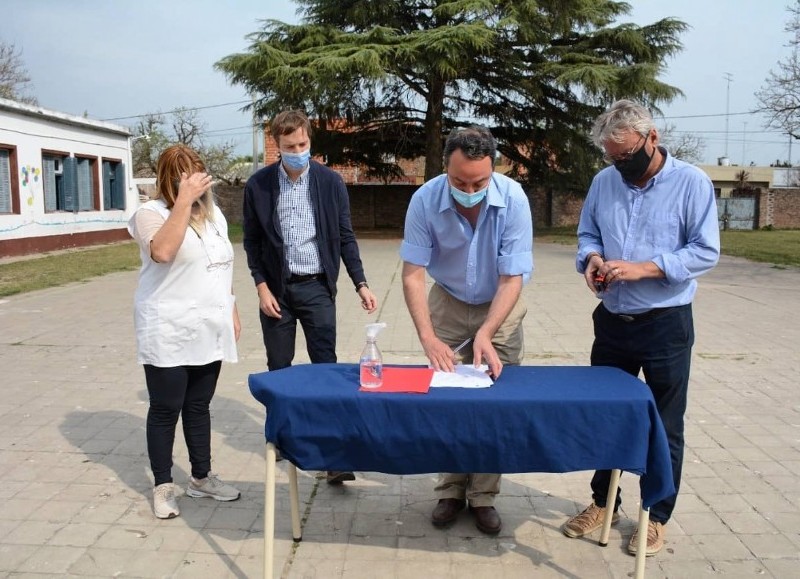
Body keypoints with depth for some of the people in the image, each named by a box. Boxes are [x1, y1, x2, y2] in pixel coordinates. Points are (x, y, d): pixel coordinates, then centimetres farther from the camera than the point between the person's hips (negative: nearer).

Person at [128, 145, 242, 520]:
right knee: (166, 410, 4)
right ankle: (163, 486, 19)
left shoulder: (213, 213, 11)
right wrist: (184, 200, -29)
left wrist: (232, 310, 15)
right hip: (169, 335, -6)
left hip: (209, 332, 6)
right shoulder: (152, 213, -11)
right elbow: (163, 252, -31)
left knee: (199, 407, 16)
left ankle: (201, 478, 28)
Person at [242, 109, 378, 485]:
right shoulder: (258, 185, -2)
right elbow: (251, 241, 4)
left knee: (325, 366, -5)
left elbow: (344, 236, 2)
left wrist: (361, 283, -5)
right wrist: (262, 287, -5)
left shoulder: (330, 181, -2)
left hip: (316, 286, -1)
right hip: (276, 288, 1)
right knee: (279, 368, 11)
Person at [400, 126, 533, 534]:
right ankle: (451, 490, 18)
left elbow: (512, 279, -24)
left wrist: (485, 335, -36)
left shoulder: (513, 199, -27)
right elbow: (412, 274, -21)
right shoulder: (425, 200, -24)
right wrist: (427, 337, -31)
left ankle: (483, 495, 16)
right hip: (448, 304, 1)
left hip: (500, 307, 0)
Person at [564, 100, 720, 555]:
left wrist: (643, 268, -24)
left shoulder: (692, 183, -10)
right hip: (612, 321, 5)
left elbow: (706, 251, -14)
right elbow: (587, 234, 12)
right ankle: (603, 502, 34)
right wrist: (592, 257, -11)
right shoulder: (604, 182, 4)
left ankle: (657, 517, 27)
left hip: (666, 326, -4)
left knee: (664, 426, 10)